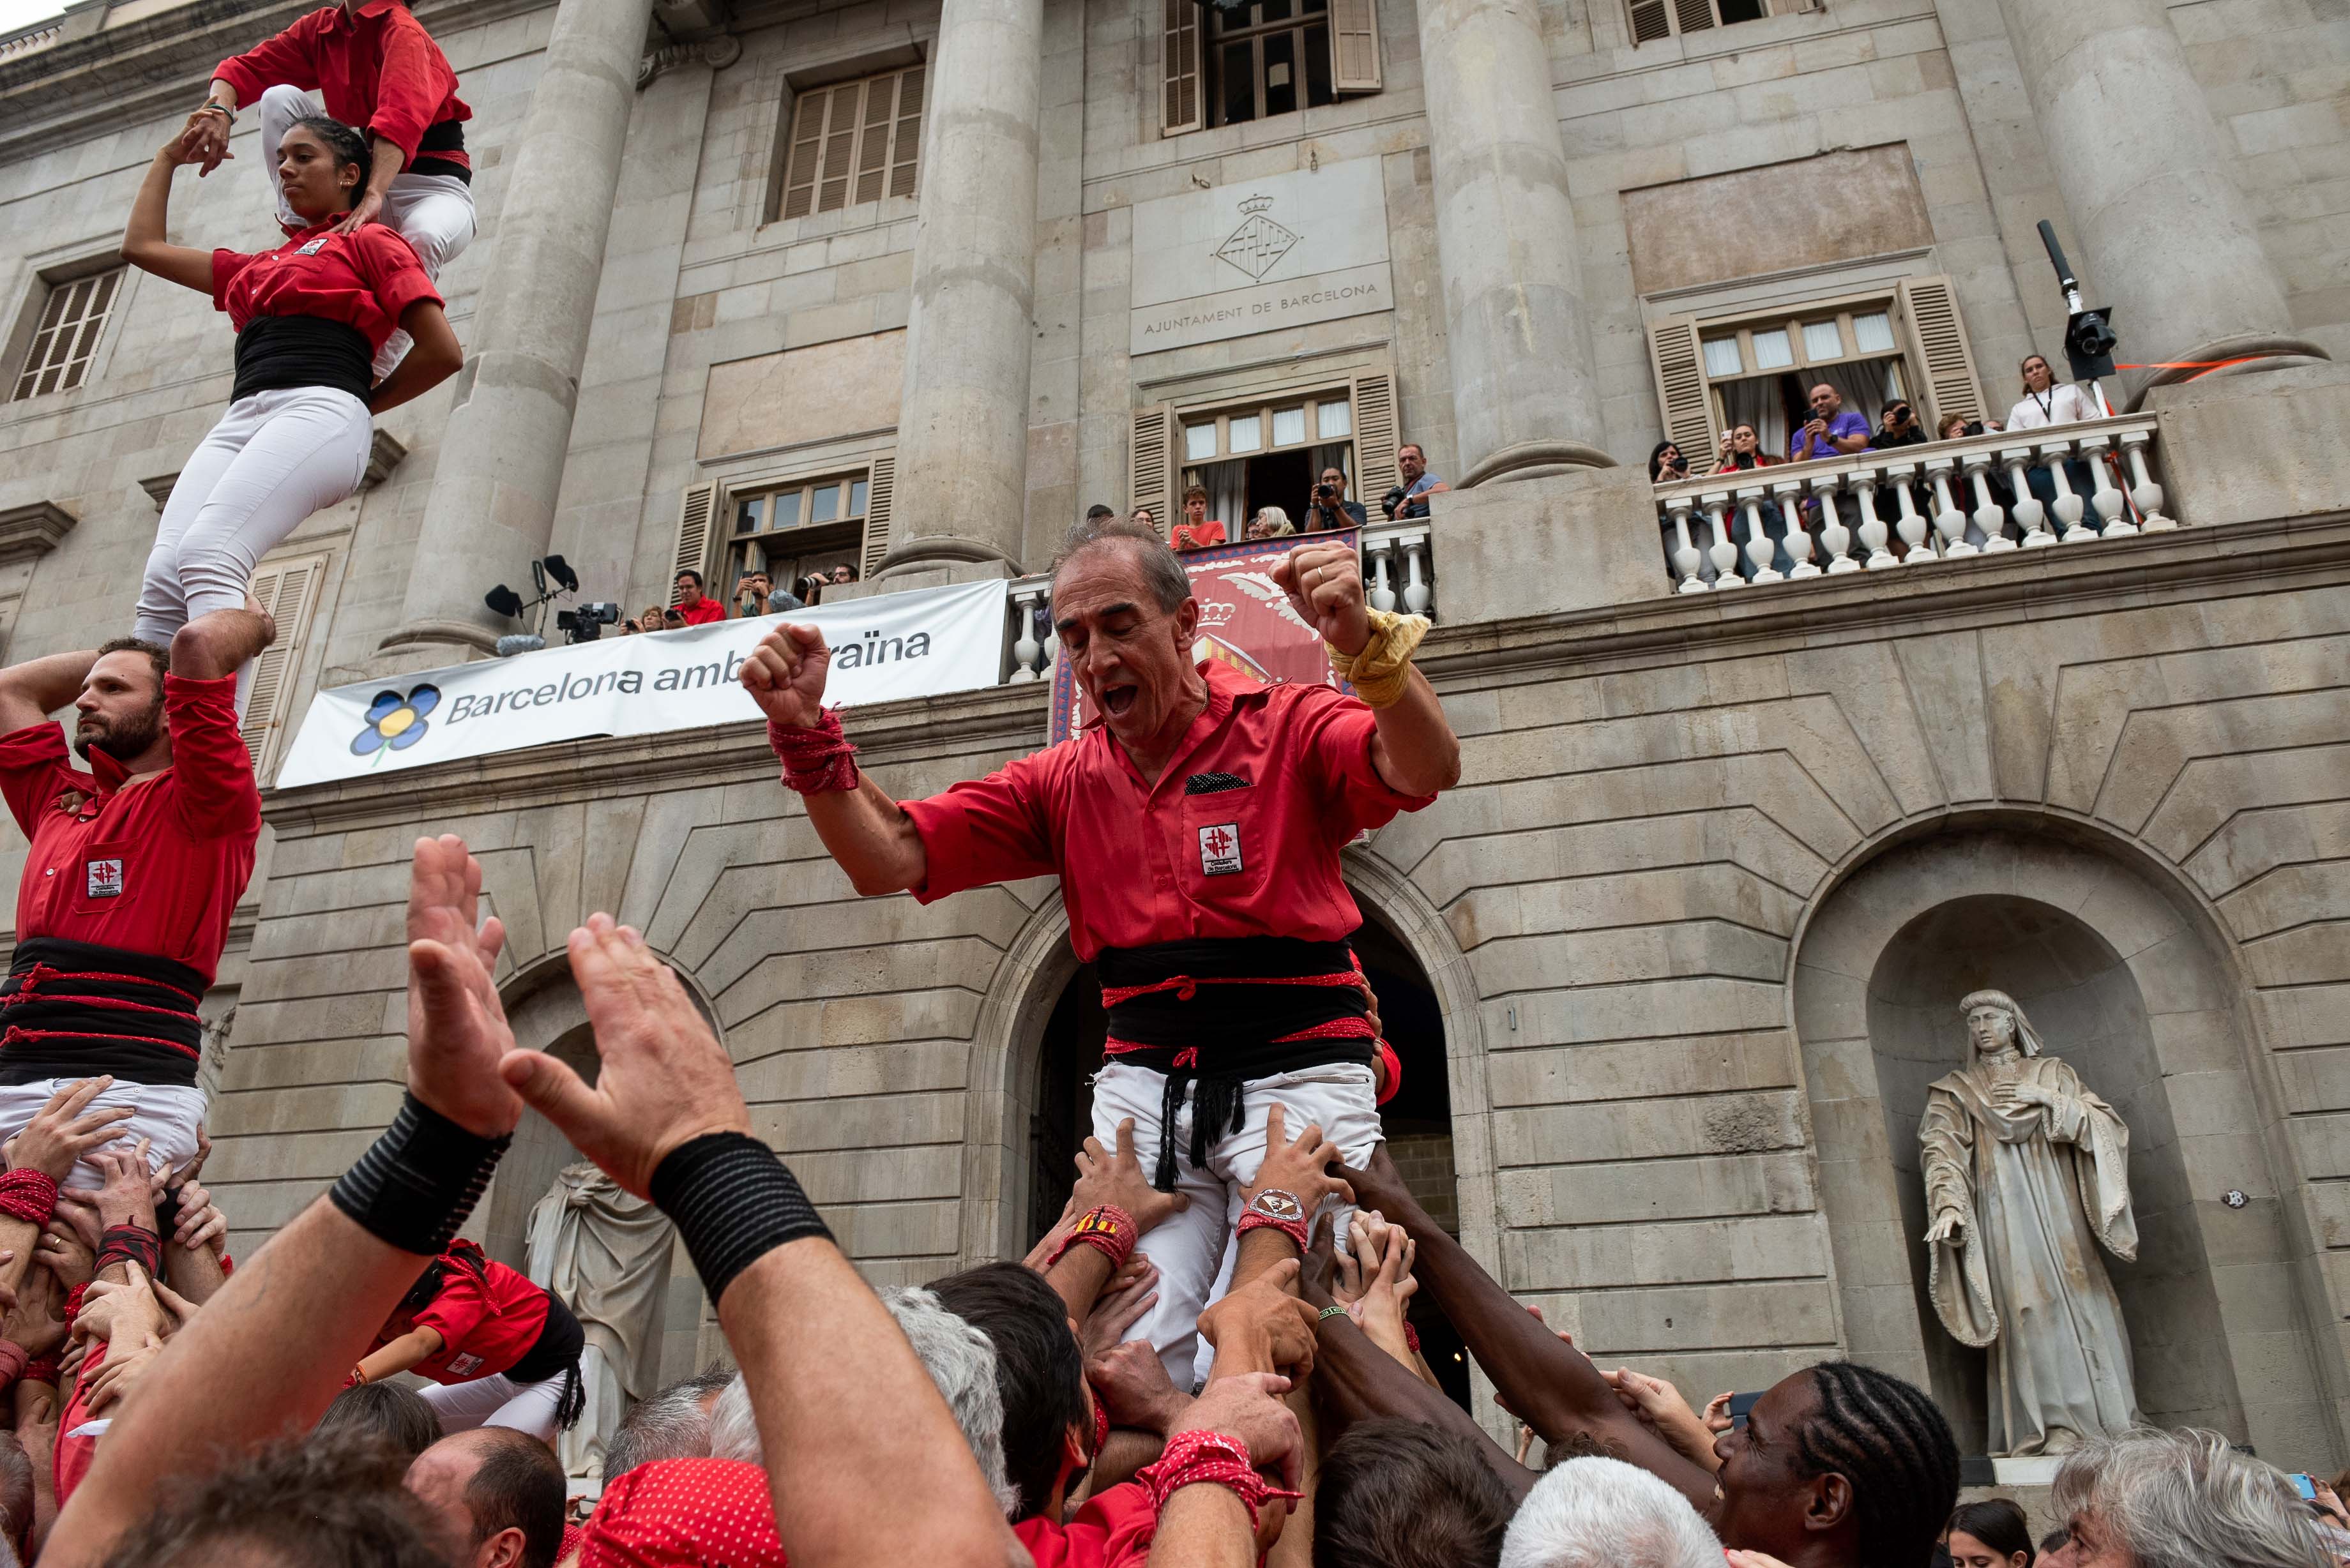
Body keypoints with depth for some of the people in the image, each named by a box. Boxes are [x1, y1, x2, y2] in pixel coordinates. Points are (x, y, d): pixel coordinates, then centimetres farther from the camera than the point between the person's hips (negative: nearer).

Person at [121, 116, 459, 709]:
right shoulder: (256, 267, 34)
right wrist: (168, 157, 47)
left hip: (317, 413, -7)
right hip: (239, 421, 7)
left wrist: (363, 402, 9)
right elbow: (142, 246, 42)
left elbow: (443, 351, 3)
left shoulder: (371, 241, 14)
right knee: (163, 580, -18)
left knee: (207, 555, -31)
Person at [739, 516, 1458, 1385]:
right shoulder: (1063, 783, 12)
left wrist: (1368, 646, -36)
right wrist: (805, 733, -7)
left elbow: (1426, 771, -18)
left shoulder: (1286, 727, 1)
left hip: (1297, 1071, -3)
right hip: (1144, 1084, 3)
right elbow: (888, 862, 7)